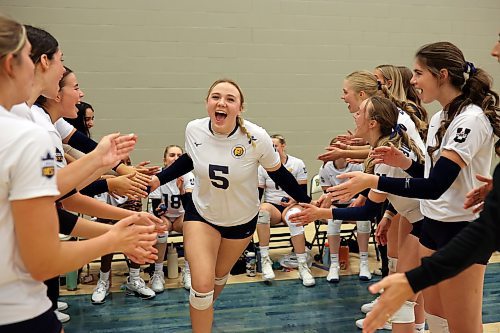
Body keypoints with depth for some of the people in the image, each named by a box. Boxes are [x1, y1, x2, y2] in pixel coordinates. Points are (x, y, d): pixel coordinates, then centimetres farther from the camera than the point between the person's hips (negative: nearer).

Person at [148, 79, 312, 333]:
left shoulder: (257, 138, -28)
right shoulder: (194, 130, -20)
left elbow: (278, 174, -10)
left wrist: (306, 202, -9)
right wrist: (158, 179, -7)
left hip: (242, 219, 0)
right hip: (201, 213, 0)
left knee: (220, 274, 22)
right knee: (202, 285, -10)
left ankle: (205, 309, 57)